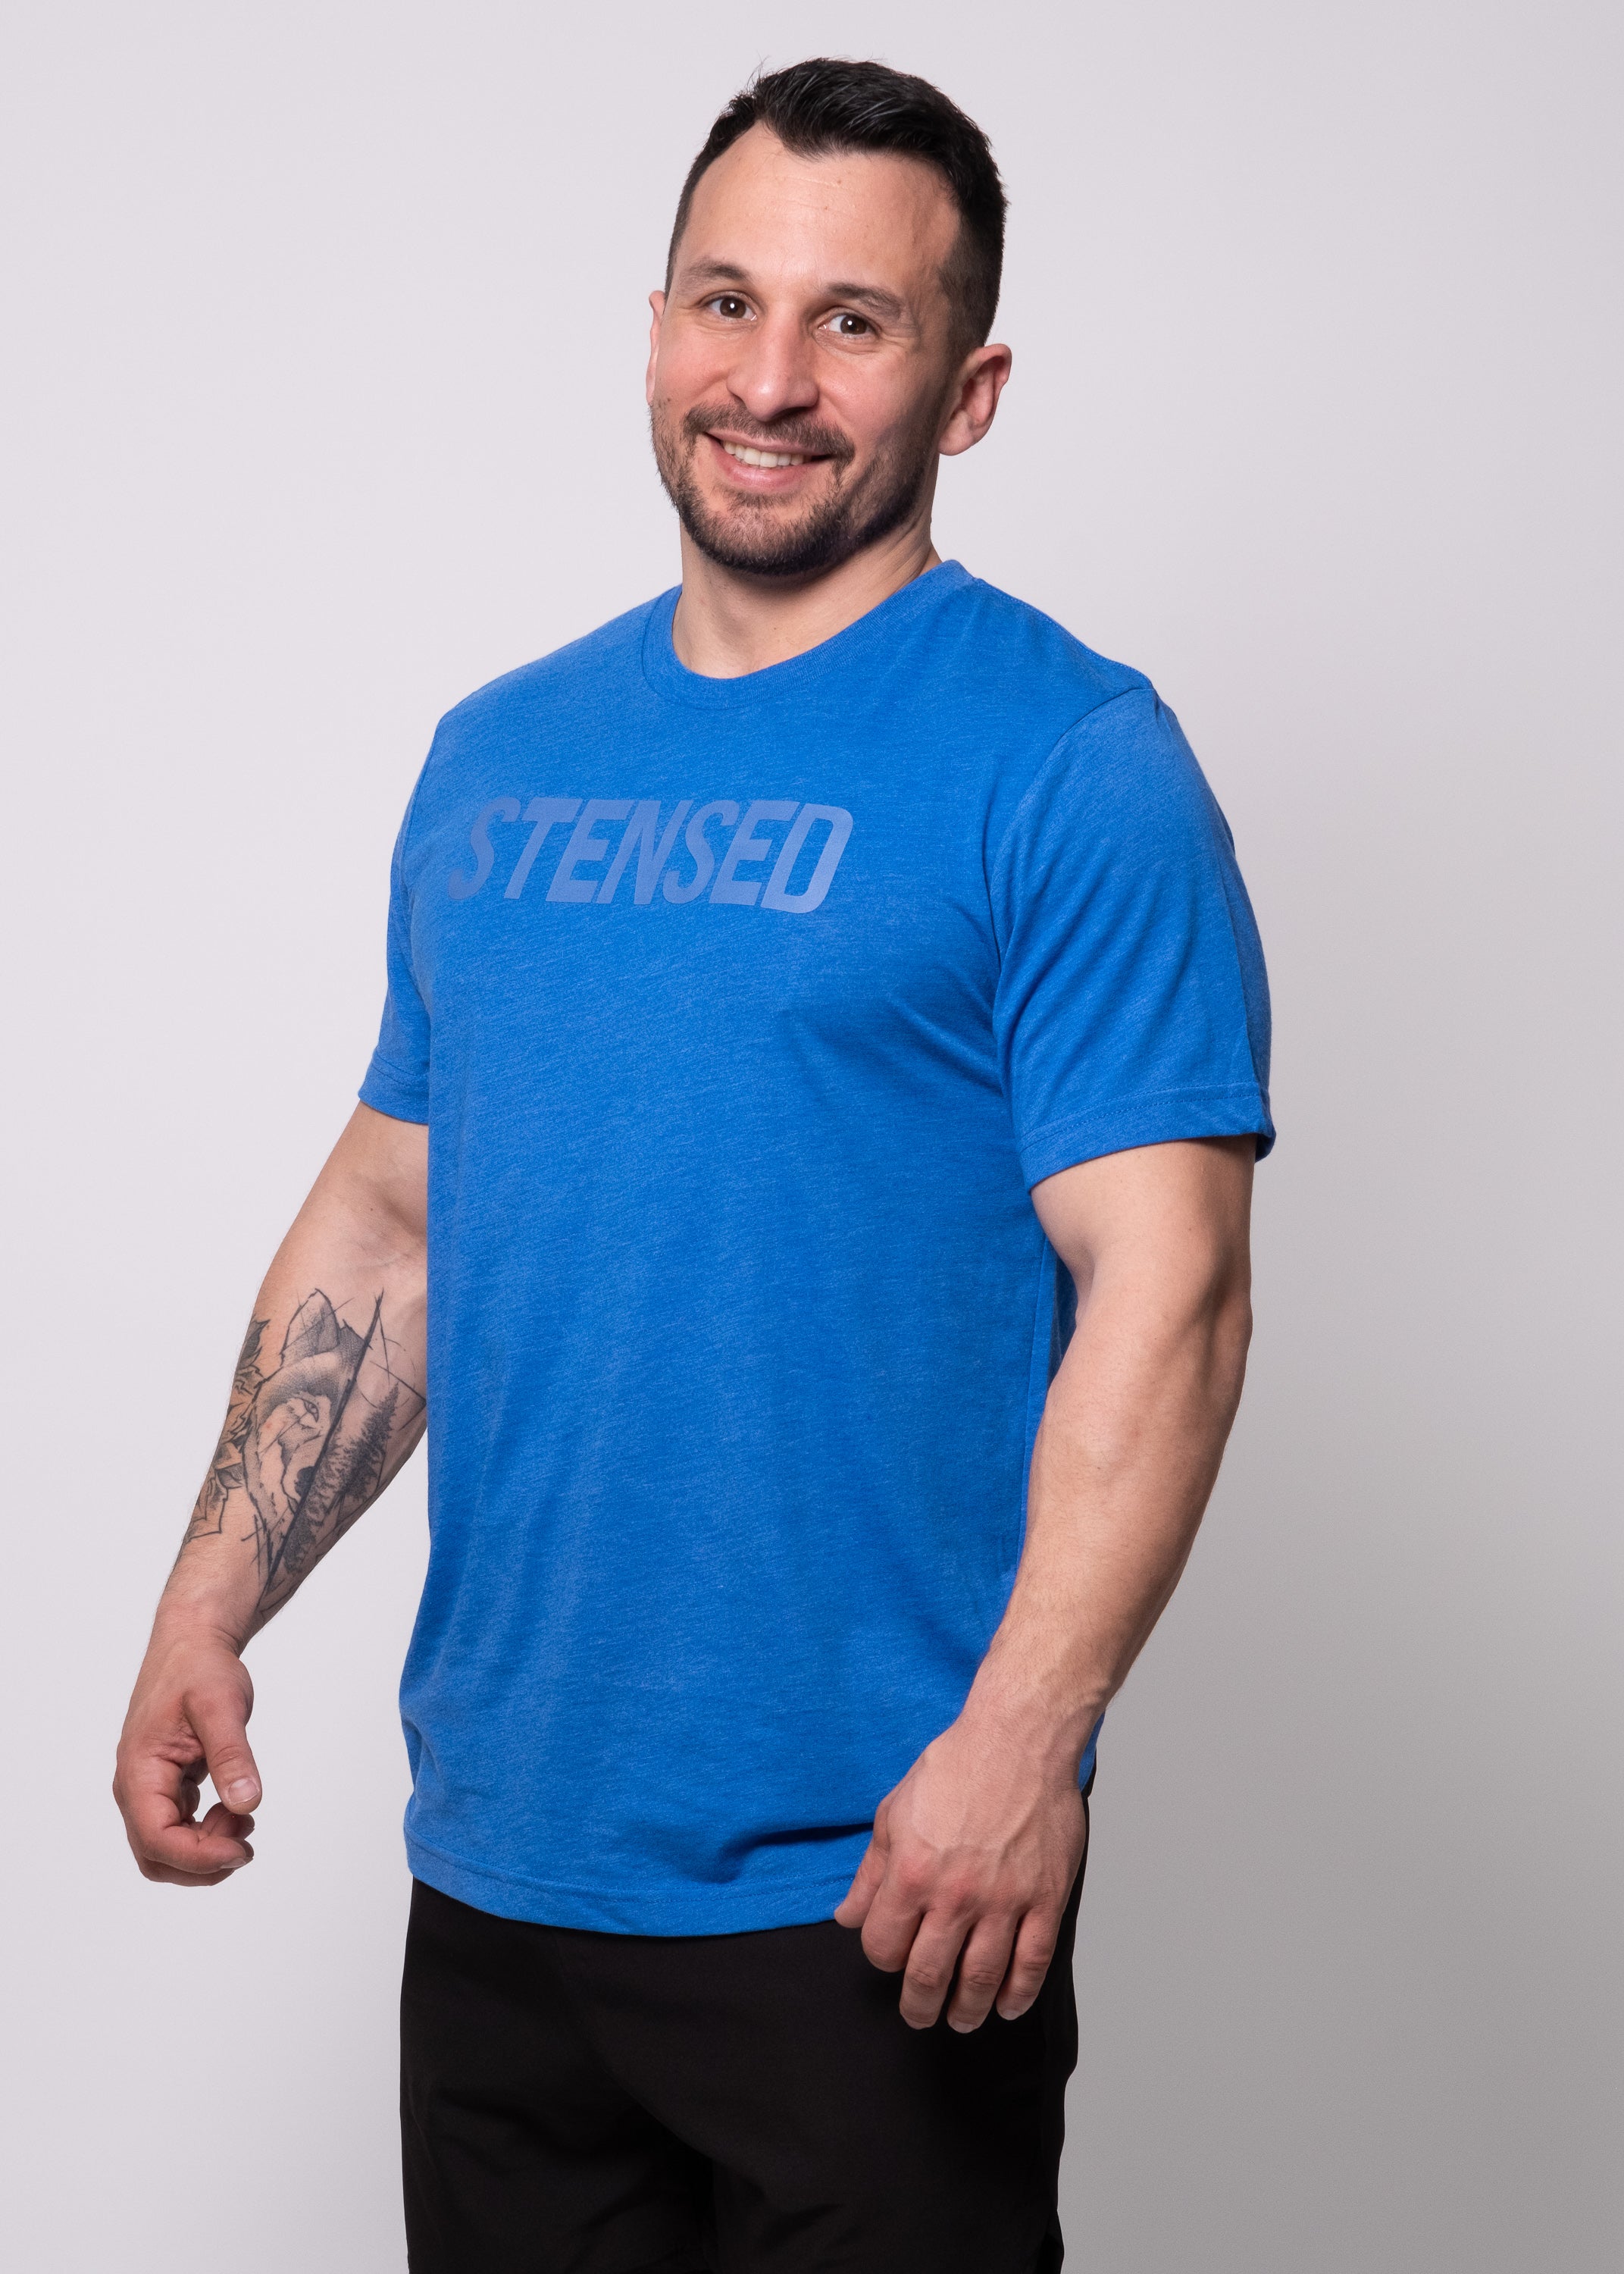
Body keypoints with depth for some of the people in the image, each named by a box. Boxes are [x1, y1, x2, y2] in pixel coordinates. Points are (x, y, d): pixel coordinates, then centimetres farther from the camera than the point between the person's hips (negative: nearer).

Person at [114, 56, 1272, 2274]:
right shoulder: (498, 757, 11)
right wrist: (212, 1608, 6)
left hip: (878, 1890, -6)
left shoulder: (1068, 764, -9)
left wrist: (1017, 1742, -25)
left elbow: (1163, 1285, -15)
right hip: (494, 1863, 6)